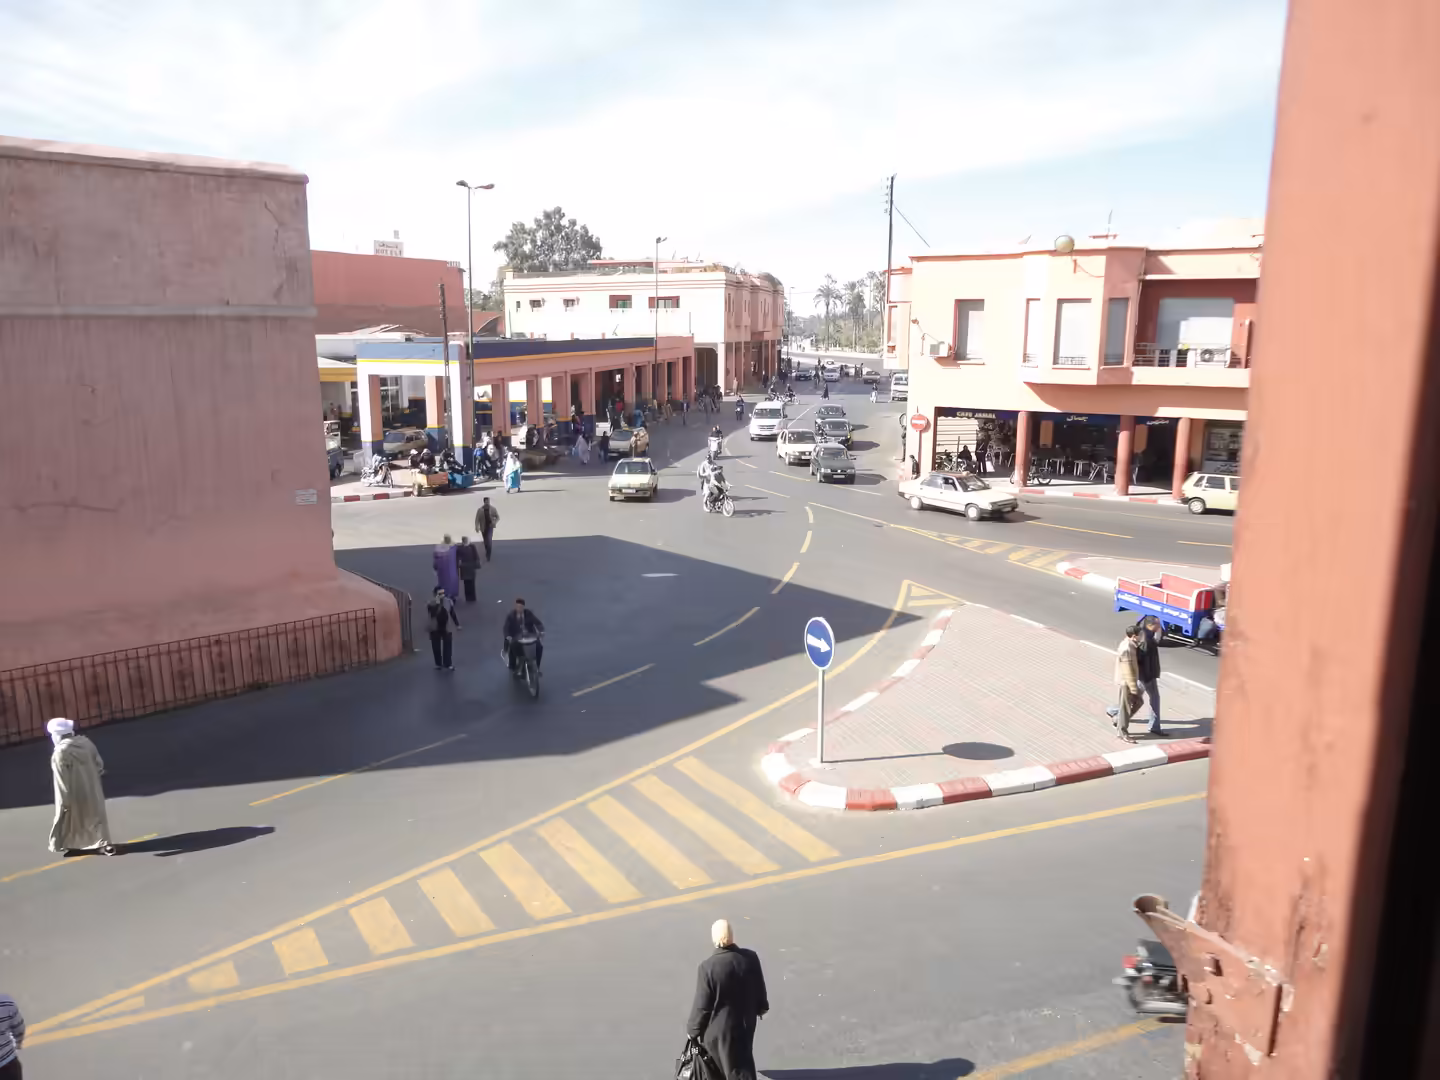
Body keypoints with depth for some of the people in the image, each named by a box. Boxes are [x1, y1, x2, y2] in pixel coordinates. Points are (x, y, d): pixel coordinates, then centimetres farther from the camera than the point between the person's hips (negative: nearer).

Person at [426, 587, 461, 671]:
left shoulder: (449, 601, -6)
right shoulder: (431, 603, -14)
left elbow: (453, 614, 6)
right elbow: (432, 614, -30)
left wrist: (457, 624, 9)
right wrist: (437, 603, -35)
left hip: (446, 628, 1)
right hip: (435, 629, -1)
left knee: (447, 647, 3)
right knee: (436, 647, 9)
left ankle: (448, 664, 12)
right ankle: (438, 664, 24)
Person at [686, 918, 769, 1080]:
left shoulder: (708, 966, -27)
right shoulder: (751, 958, -14)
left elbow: (702, 1005, -18)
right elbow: (760, 987, 3)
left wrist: (692, 1030, -1)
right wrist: (761, 1006, 24)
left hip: (718, 1029, -3)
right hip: (745, 1023, 3)